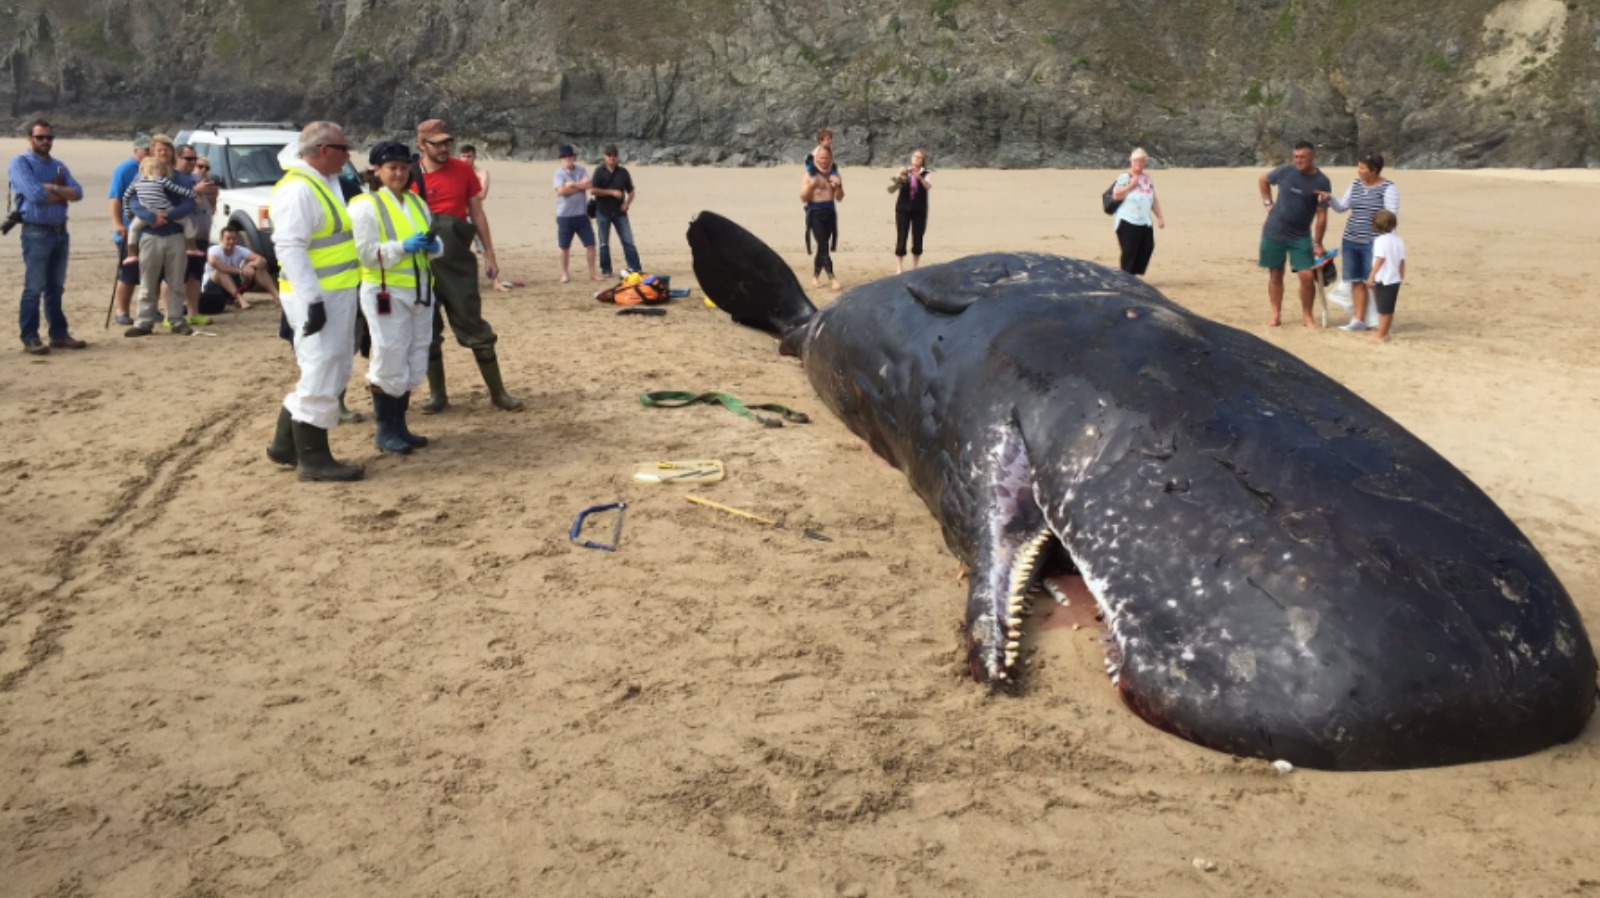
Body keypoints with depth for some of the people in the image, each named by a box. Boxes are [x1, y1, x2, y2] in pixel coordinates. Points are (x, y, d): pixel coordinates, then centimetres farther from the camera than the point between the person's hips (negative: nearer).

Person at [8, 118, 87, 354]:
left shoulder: (59, 165, 15)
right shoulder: (20, 163, -4)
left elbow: (77, 192, 0)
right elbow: (35, 194, -18)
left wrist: (52, 188, -14)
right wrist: (63, 195, -5)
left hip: (60, 231, 6)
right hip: (36, 233, -6)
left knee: (56, 288, 12)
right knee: (33, 288, -4)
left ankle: (59, 334, 18)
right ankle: (29, 339, 0)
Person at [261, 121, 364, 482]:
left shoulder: (325, 184, 15)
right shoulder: (298, 190, -16)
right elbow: (290, 248, -23)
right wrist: (313, 300, -26)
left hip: (338, 294, 10)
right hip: (318, 297, -10)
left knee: (329, 373, 17)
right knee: (321, 376, -4)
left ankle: (286, 444, 28)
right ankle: (313, 458, 5)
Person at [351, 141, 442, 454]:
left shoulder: (416, 202, 13)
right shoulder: (365, 205, -7)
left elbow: (436, 241, 17)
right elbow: (364, 253, -14)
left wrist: (433, 245, -6)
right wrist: (403, 247, -22)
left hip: (420, 290, 7)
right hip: (387, 293, -7)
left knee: (415, 364, 10)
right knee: (390, 364, -4)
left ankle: (399, 426, 22)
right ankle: (385, 431, 8)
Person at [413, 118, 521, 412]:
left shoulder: (462, 170, 2)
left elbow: (477, 213, 7)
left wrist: (489, 254, 3)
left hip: (458, 261, -1)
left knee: (474, 326, 1)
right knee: (427, 330, 7)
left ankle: (498, 392, 9)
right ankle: (437, 394, 18)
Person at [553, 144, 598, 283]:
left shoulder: (581, 170, 5)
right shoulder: (559, 173, -4)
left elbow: (589, 184, -12)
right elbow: (562, 191, -19)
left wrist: (571, 184, -13)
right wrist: (580, 186, -11)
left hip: (581, 214, 2)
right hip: (564, 216, -2)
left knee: (590, 243, 1)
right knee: (564, 247, 6)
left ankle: (592, 272, 12)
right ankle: (565, 274, 18)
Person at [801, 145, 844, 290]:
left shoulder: (834, 175, 8)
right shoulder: (810, 175, -3)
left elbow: (839, 198, 6)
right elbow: (803, 198, -7)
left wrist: (838, 186, -12)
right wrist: (811, 186, -23)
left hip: (830, 212, 4)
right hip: (815, 213, -4)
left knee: (823, 246, 8)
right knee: (823, 245, -13)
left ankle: (815, 274, 21)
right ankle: (831, 277, -15)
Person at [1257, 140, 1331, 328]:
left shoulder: (1322, 182, -7)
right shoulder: (1285, 171, -3)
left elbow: (1322, 215, -6)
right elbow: (1263, 180, 17)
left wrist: (1317, 243, -7)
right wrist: (1268, 203, 7)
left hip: (1301, 236, -1)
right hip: (1273, 233, 1)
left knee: (1307, 276, -8)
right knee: (1275, 274, 6)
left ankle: (1307, 316, 7)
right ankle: (1276, 315, 17)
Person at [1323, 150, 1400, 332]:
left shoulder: (1388, 188, -8)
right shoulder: (1355, 184, 10)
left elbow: (1391, 215, -12)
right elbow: (1342, 207, 13)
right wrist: (1330, 198, -6)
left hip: (1373, 242, -6)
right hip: (1351, 240, 6)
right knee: (1356, 280, 8)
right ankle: (1359, 319, 15)